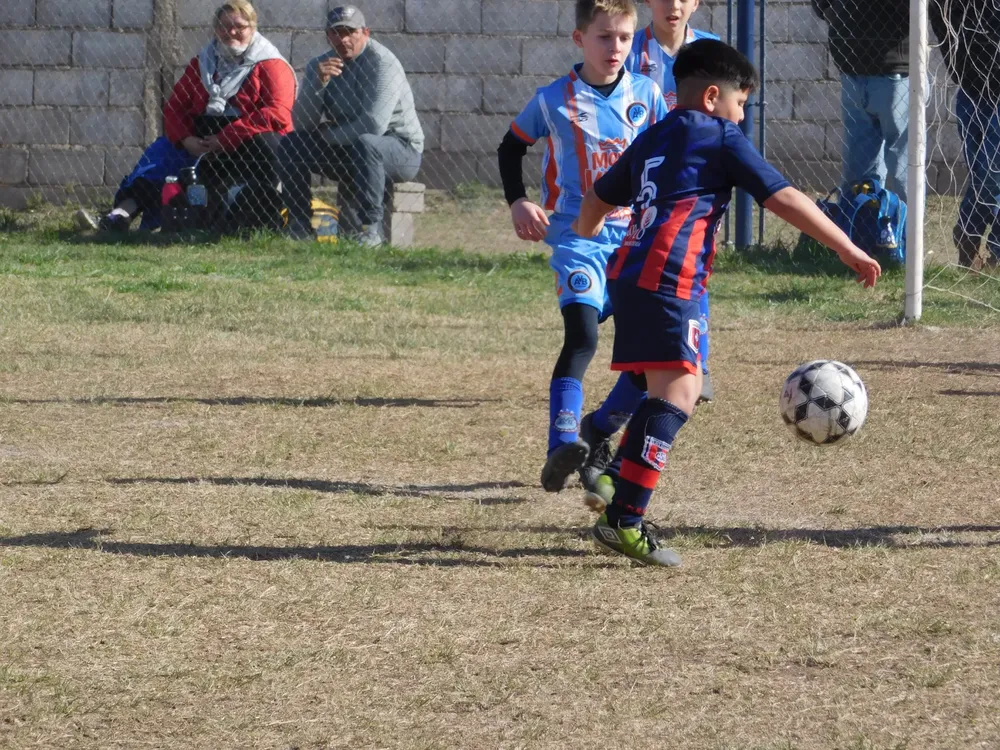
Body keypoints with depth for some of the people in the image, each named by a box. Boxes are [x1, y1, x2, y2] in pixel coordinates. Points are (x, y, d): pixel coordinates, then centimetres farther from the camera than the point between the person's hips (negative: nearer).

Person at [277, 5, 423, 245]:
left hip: (400, 149, -6)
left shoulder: (382, 63, -19)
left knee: (364, 143, -38)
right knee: (291, 144, -11)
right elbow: (301, 124, -10)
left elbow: (374, 125, -30)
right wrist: (318, 83, -26)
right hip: (345, 154, 6)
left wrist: (325, 136, -15)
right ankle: (299, 226, -7)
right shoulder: (320, 65, 0)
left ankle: (371, 228, -33)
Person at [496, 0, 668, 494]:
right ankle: (562, 445, -33)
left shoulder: (646, 94, 4)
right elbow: (511, 148, 13)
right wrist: (517, 202, -1)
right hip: (578, 236, -4)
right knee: (582, 336, -24)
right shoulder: (554, 100, -2)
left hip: (636, 236, 4)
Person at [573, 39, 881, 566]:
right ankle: (624, 521, -26)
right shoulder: (721, 138, 3)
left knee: (677, 389, 18)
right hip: (669, 281, -9)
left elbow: (597, 199, 37)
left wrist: (586, 232, 60)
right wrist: (847, 249, 0)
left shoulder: (651, 139, 25)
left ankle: (618, 504, 15)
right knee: (676, 392, -15)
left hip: (630, 274, 9)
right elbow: (784, 200, -3)